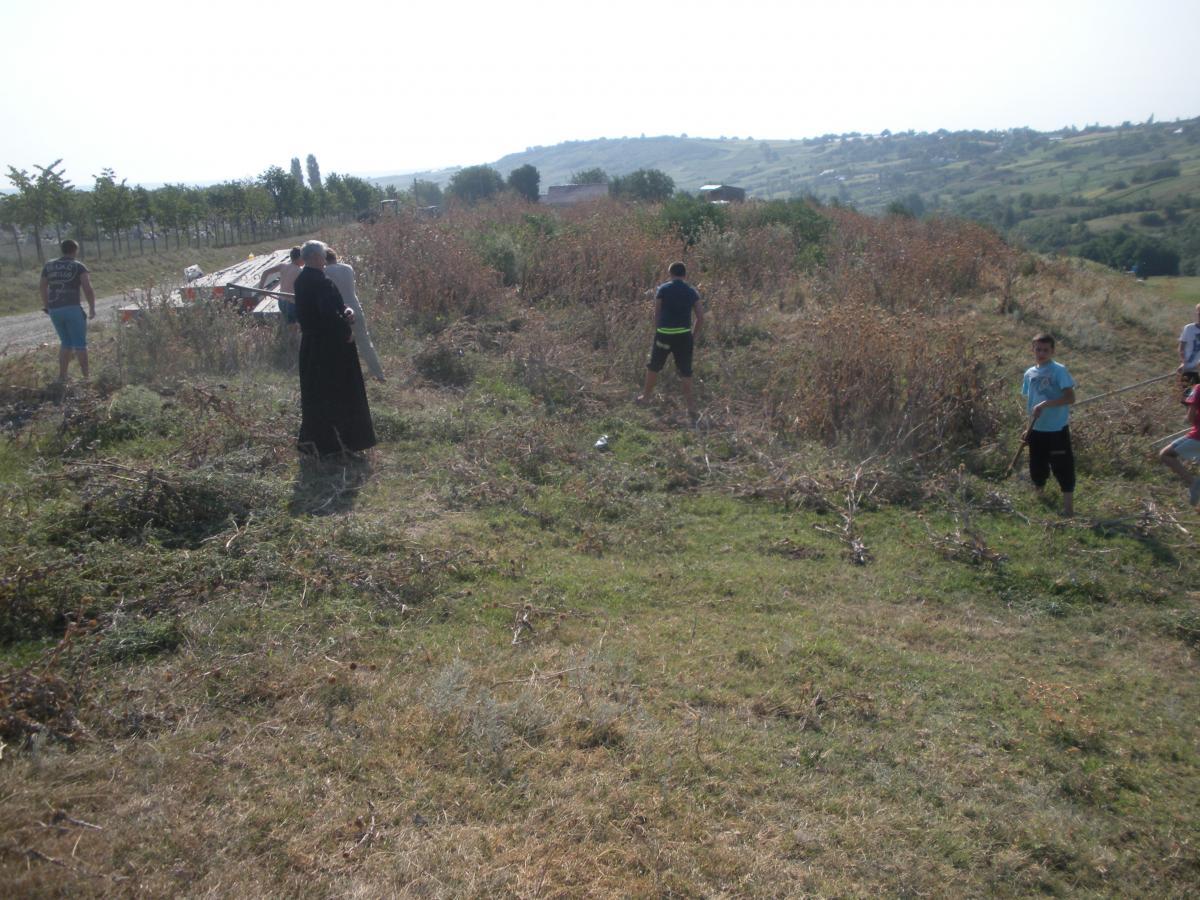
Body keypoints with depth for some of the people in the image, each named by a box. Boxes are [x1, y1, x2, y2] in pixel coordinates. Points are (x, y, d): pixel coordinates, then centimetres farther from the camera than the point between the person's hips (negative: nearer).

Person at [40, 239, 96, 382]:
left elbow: (42, 287, 21)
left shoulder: (49, 265, 12)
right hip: (72, 309, -5)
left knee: (66, 342, 18)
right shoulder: (79, 266, -3)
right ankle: (86, 376, 6)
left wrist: (46, 305, 35)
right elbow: (88, 289, -12)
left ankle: (62, 376, 15)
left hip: (54, 310, 5)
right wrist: (92, 308, -1)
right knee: (80, 343, 5)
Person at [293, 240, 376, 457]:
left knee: (314, 392, 15)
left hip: (310, 344, 9)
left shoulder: (301, 280, 8)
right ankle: (344, 438, 8)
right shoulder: (320, 282, -21)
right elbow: (329, 313, -26)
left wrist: (344, 311, 2)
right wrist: (346, 331, -11)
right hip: (330, 347, -9)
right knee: (339, 391, 1)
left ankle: (313, 439, 23)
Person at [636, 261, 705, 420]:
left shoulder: (662, 289, -3)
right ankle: (690, 405, 7)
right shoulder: (692, 292, 3)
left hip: (664, 334, -2)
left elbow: (656, 314, -2)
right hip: (684, 335, 2)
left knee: (654, 366, 16)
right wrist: (694, 336, 12)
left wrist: (657, 331, 9)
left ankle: (646, 396, 28)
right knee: (685, 371, 8)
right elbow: (700, 318, 3)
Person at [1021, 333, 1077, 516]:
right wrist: (1028, 428, 12)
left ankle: (1068, 508, 2)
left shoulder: (1059, 371, -10)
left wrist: (1045, 404, -25)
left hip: (1057, 429, -5)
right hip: (1037, 430, 6)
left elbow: (1070, 397, -17)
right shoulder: (1030, 373, 7)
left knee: (1063, 468, -4)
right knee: (1037, 467, 16)